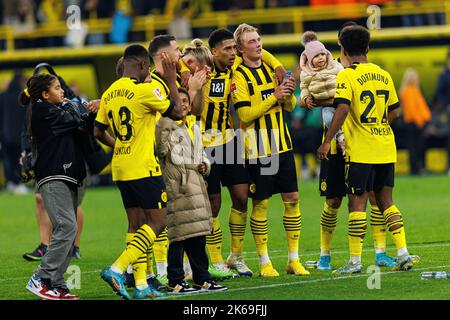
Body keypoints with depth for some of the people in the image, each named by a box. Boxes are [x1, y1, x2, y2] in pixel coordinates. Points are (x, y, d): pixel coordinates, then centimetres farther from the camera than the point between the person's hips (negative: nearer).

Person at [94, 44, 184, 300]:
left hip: (121, 169, 8)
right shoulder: (145, 89, -13)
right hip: (144, 168, -8)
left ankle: (141, 284, 8)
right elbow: (177, 112, -6)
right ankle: (117, 269, -17)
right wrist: (172, 81, 4)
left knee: (136, 223, 11)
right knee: (158, 223, -4)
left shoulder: (109, 94, 9)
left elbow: (98, 132, 13)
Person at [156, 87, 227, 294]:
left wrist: (204, 164, 11)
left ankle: (202, 279, 19)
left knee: (198, 235, 12)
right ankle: (175, 282, -6)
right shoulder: (166, 125, -5)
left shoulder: (194, 127, 20)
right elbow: (162, 151, -19)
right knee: (180, 234, -10)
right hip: (177, 185, -8)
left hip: (195, 182, 8)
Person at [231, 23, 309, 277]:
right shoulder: (239, 76, -8)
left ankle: (294, 259, 13)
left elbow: (290, 107, 15)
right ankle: (265, 262, 7)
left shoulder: (272, 68, 11)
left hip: (283, 145, 6)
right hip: (258, 149, -6)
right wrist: (274, 96, -19)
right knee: (261, 204, -2)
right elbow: (245, 115, -16)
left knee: (292, 199, 5)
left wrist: (289, 94, -7)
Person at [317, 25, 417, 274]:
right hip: (386, 149, 6)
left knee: (357, 203, -1)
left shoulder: (346, 76, -8)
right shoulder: (383, 75, 10)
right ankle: (403, 255, 6)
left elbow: (342, 109, -21)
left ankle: (355, 261, 1)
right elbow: (394, 111, 14)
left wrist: (327, 141, -19)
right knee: (386, 200, 12)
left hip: (360, 151, -6)